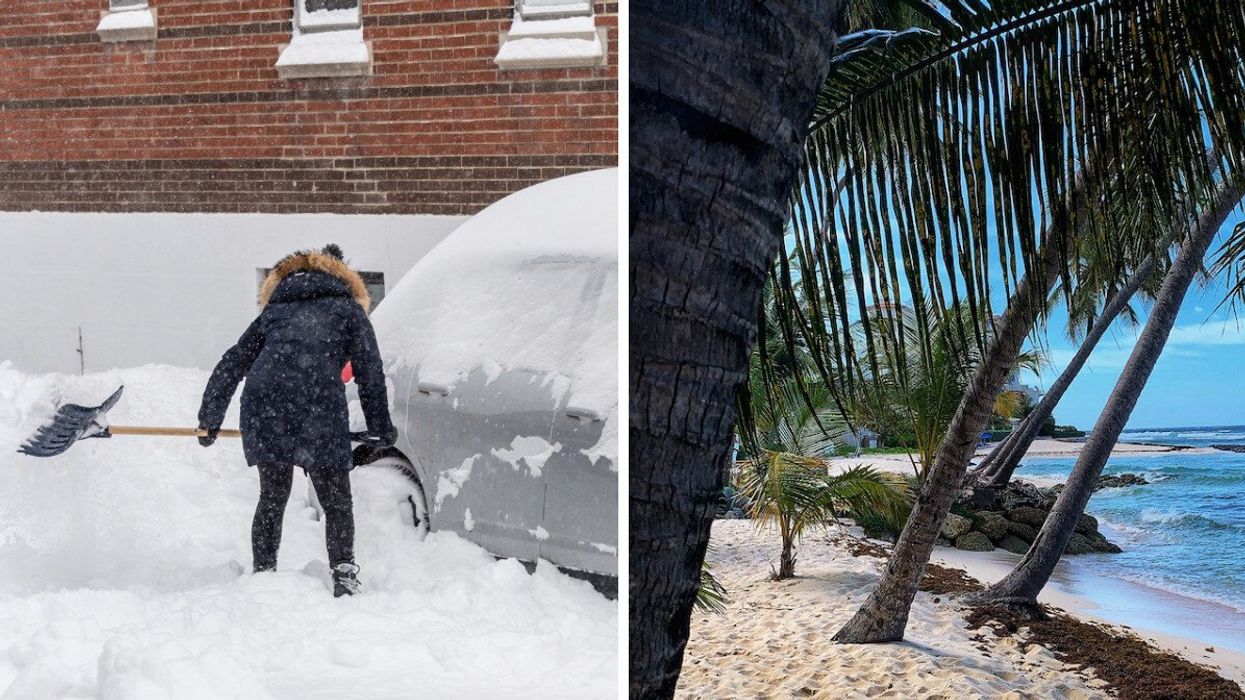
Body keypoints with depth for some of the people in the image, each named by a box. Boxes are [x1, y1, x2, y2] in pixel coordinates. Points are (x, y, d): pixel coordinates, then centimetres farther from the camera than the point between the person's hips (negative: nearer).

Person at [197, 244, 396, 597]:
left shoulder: (273, 310, 27)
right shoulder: (348, 309, 19)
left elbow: (231, 364, 25)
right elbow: (370, 371, 13)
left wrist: (210, 419, 31)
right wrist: (381, 428, 18)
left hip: (262, 406, 3)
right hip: (318, 407, -3)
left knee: (272, 497, 18)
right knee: (336, 501, 9)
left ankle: (262, 574, 19)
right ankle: (343, 573, -2)